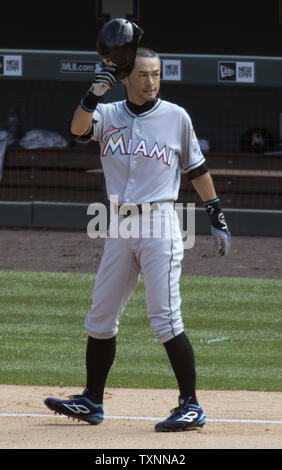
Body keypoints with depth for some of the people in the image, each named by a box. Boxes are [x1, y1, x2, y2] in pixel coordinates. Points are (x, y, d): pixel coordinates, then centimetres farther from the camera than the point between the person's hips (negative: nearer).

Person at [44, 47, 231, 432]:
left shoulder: (176, 117, 3)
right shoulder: (108, 114, 7)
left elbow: (197, 169, 10)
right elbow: (79, 128, -14)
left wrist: (217, 218, 8)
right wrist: (95, 93, -30)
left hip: (159, 223, -4)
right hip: (121, 226, 4)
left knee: (165, 318, -12)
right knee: (100, 318, 10)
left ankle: (191, 406, -10)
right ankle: (92, 402, 21)